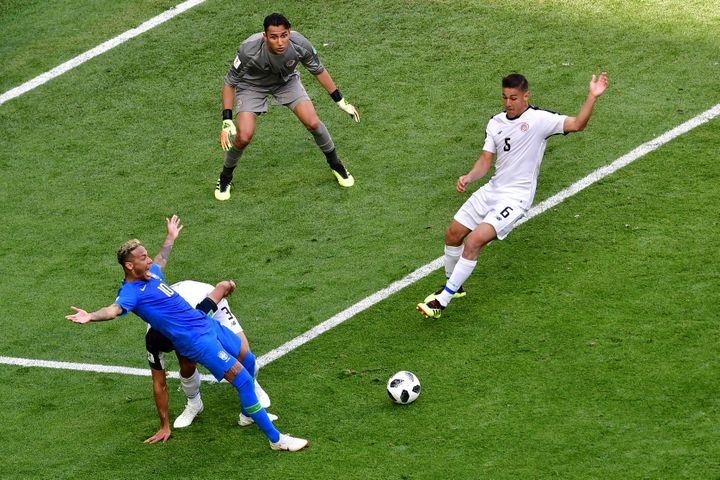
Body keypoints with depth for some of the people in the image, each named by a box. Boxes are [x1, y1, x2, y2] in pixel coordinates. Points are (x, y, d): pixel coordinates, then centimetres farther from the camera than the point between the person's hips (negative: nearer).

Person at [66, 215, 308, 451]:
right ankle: (276, 438, -7)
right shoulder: (131, 292, -17)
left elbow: (160, 261, 34)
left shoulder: (151, 274, 10)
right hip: (195, 339, -10)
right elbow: (115, 308, -37)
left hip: (207, 323, 10)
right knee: (243, 379, -14)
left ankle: (250, 413, 46)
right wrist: (90, 316, -57)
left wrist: (170, 238, 49)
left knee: (248, 362, 21)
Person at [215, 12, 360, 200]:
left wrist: (341, 101, -4)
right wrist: (227, 121, -32)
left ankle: (335, 164, 16)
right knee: (244, 136, -19)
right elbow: (229, 83, -24)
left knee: (313, 122, -13)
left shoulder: (300, 45, -32)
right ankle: (225, 177, 10)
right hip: (252, 85, -2)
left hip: (287, 81, 2)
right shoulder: (249, 49, -39)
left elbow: (319, 70, -10)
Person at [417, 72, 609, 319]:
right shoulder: (496, 123, 7)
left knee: (474, 241, -20)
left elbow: (577, 124, -21)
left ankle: (442, 302, -11)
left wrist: (592, 97, -35)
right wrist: (469, 177, -12)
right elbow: (485, 161, 7)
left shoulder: (539, 119, -11)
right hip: (493, 189, 7)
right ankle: (452, 286, 35)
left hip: (515, 198, -7)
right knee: (453, 234, 10)